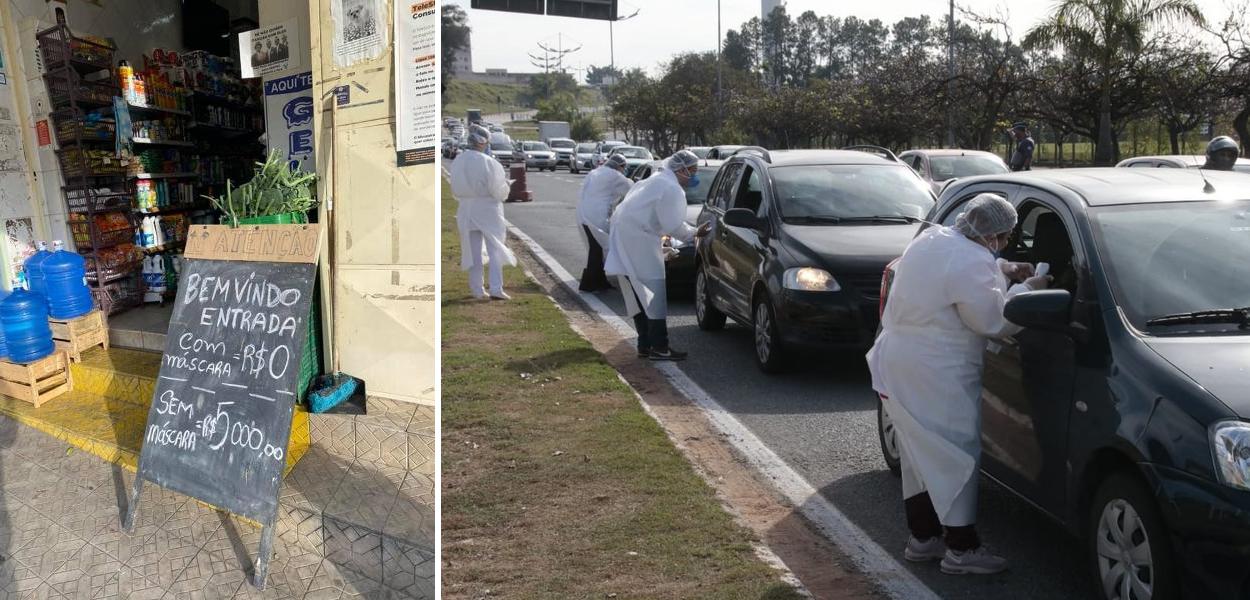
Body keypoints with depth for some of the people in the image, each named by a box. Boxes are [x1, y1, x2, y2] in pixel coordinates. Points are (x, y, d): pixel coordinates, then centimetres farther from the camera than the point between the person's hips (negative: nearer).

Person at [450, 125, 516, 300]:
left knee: (473, 251, 12)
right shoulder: (488, 162, -18)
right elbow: (498, 190, -16)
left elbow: (454, 190, 6)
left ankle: (477, 290, 16)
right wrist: (505, 185, 5)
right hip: (488, 210, -4)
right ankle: (496, 289, -3)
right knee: (495, 249, 5)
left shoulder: (457, 162, -3)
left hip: (467, 211, 4)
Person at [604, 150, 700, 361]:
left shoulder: (657, 181, 22)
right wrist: (693, 234, 1)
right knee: (653, 294, -7)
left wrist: (661, 248, 24)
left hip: (624, 234, 11)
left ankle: (645, 345, 18)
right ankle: (659, 348, -5)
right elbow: (673, 226, -16)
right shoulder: (671, 189, -12)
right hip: (636, 240, -11)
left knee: (639, 295, 13)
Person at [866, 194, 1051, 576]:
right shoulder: (974, 262, -20)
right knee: (956, 457, 0)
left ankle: (922, 538, 26)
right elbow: (992, 322, -14)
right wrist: (1026, 289, 0)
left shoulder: (930, 239, 9)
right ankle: (961, 550, 8)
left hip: (895, 366, 10)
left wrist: (1002, 271, 16)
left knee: (920, 455, 17)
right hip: (935, 376, -10)